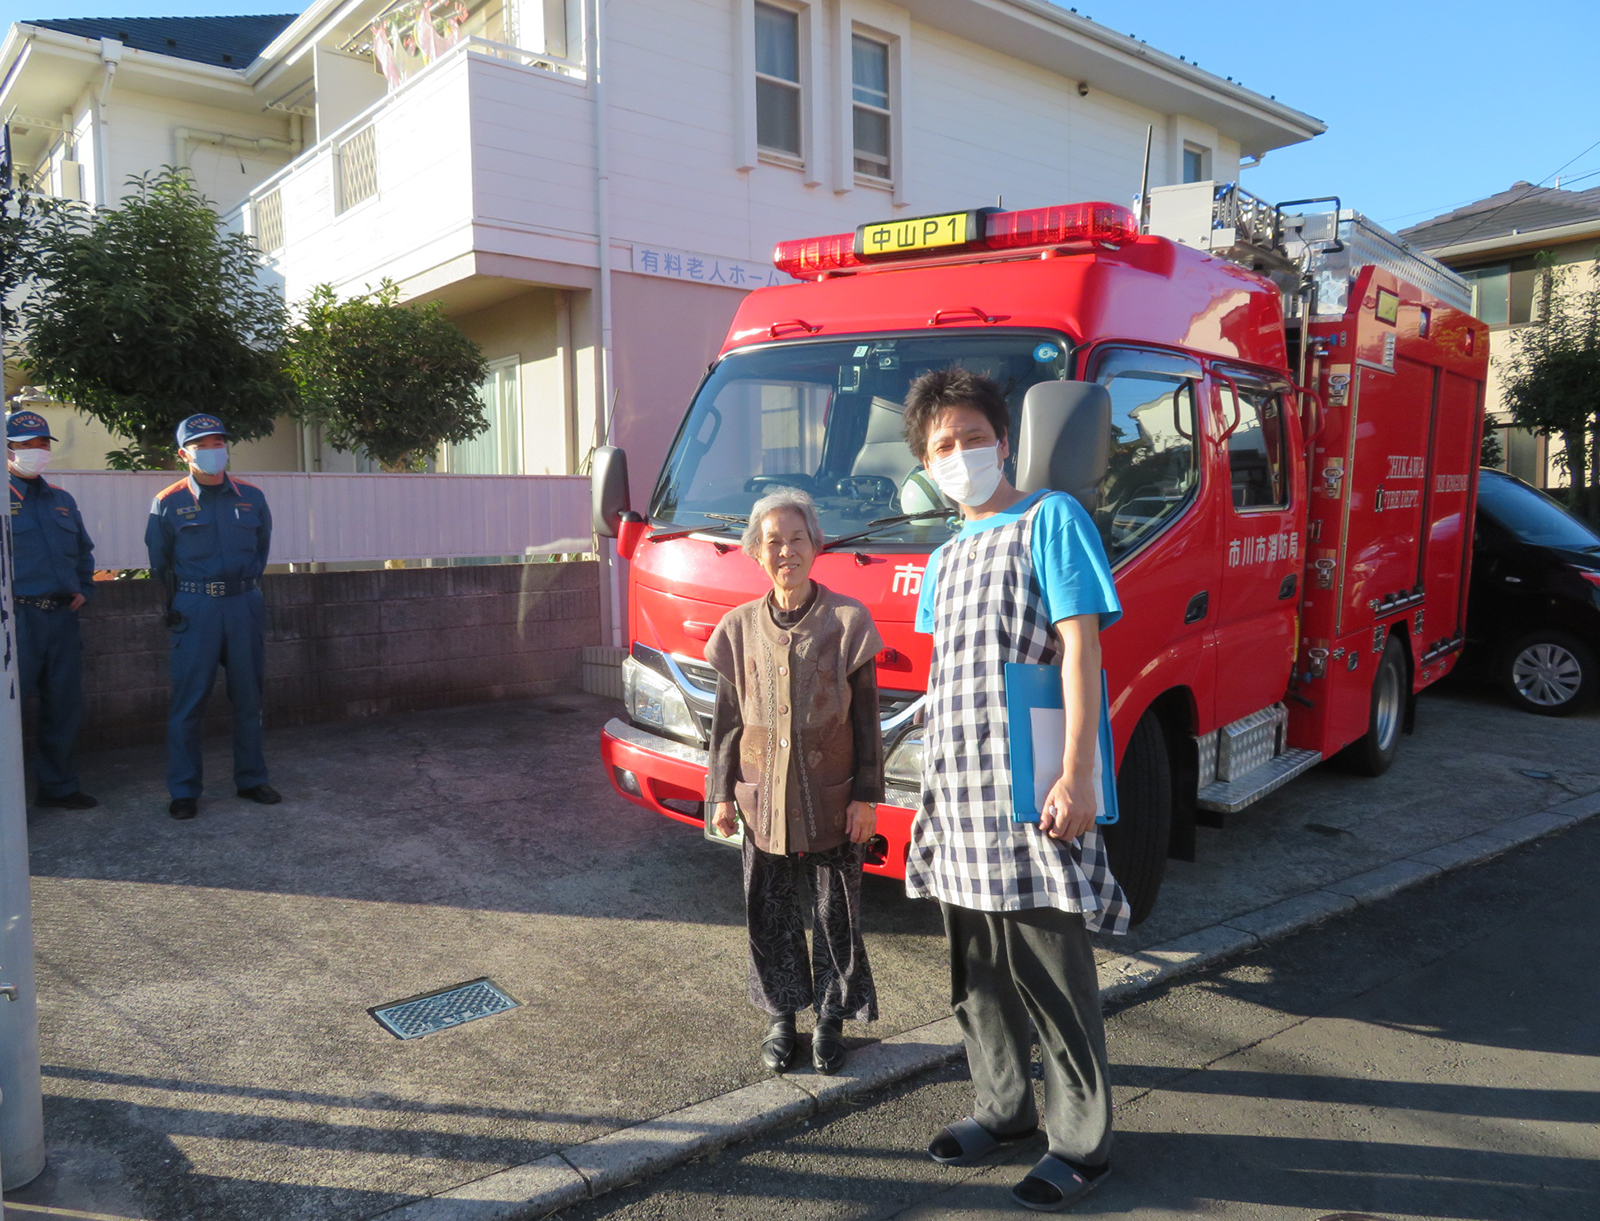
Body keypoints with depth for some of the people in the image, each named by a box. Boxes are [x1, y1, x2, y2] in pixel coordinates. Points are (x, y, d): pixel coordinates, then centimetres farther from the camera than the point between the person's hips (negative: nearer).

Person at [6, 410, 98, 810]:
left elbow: (84, 549, 27)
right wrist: (9, 598, -11)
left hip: (62, 615, 6)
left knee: (65, 705, 11)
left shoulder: (61, 500, 16)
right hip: (18, 617, -6)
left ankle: (58, 785, 22)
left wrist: (83, 588, 14)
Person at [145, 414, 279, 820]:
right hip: (195, 609, -3)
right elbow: (160, 562, 11)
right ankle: (183, 791, 9)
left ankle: (251, 779, 20)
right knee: (187, 702, -1)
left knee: (249, 698, 9)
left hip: (244, 604, 3)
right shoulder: (168, 504, -2)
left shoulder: (251, 497, 5)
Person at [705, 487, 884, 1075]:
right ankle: (781, 1016, 29)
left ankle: (831, 1018, 27)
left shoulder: (847, 620, -6)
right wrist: (721, 793, 6)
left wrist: (866, 796, -5)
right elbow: (727, 719, 7)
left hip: (832, 800, -2)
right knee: (770, 914, 11)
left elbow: (866, 718, -3)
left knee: (836, 913, 9)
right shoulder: (741, 627, 2)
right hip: (763, 800, 2)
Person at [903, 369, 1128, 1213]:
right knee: (977, 968, 16)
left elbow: (1080, 649, -12)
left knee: (1051, 973, 1)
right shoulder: (944, 559, 17)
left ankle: (1080, 1141, 18)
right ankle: (1003, 1105, 34)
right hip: (959, 789, 7)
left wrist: (1077, 776, -19)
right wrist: (939, 785, 17)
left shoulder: (1050, 520, -5)